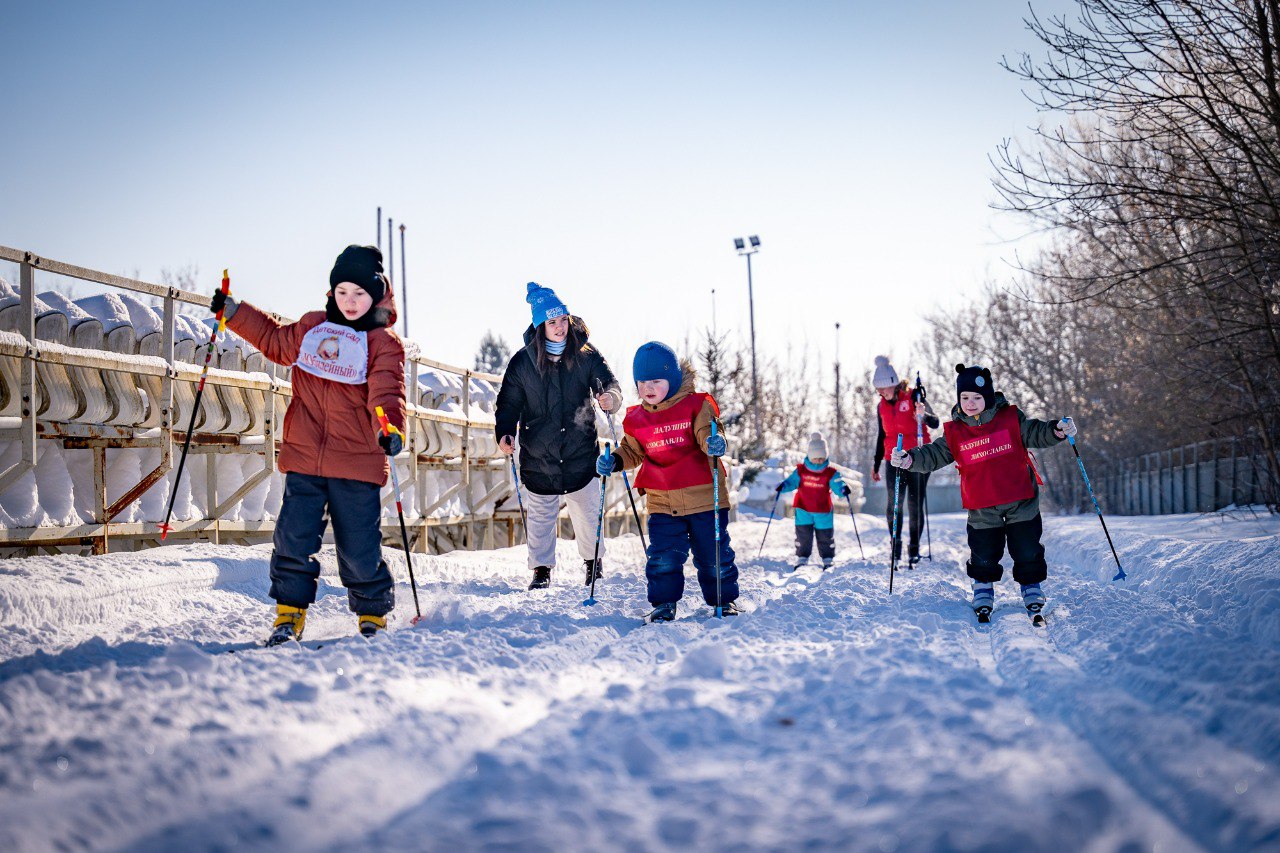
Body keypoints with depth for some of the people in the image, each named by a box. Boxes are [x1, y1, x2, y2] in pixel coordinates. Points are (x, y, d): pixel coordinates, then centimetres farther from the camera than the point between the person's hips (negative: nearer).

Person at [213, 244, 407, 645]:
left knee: (360, 548, 1)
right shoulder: (311, 327, 14)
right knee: (294, 537, -4)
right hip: (304, 456, 4)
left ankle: (373, 615, 21)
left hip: (357, 463, -3)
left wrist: (390, 428, -36)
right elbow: (275, 340, 34)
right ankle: (289, 614, 9)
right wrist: (234, 312, 31)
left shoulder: (384, 342, 0)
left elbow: (386, 392, -16)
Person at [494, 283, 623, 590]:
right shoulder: (523, 361, -4)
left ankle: (593, 562, 32)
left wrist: (610, 398, -29)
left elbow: (610, 384, -5)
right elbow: (509, 402, 2)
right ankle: (541, 570, 23)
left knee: (588, 511, 9)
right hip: (539, 456, 0)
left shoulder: (586, 355, -4)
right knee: (540, 515, 8)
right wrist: (504, 432, -14)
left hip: (580, 453, 0)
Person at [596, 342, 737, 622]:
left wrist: (713, 442, -35)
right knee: (663, 557, -3)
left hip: (704, 496, -2)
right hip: (662, 502, 2)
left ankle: (725, 600, 24)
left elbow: (707, 432, -12)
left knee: (714, 555, 7)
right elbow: (633, 452, 17)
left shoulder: (696, 405, -4)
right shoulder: (637, 419, 6)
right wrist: (613, 460, -2)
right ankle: (664, 603, 12)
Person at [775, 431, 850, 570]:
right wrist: (782, 486, -19)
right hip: (803, 510, 0)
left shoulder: (830, 473, -5)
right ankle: (801, 559, 14)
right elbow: (791, 481, 1)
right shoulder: (801, 471, -3)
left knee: (825, 536, 8)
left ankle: (828, 560, 21)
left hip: (823, 511, 0)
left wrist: (843, 489, -32)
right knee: (803, 536, 3)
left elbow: (837, 486, -9)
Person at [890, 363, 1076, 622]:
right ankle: (983, 589, 29)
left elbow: (1035, 433, 2)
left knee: (1028, 552, 5)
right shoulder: (954, 432, 0)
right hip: (982, 509, 1)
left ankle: (1031, 587, 26)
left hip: (1021, 501, 0)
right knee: (984, 554, 6)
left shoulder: (1011, 418, -1)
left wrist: (1057, 431, -17)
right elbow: (934, 455, 0)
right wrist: (910, 459, -16)